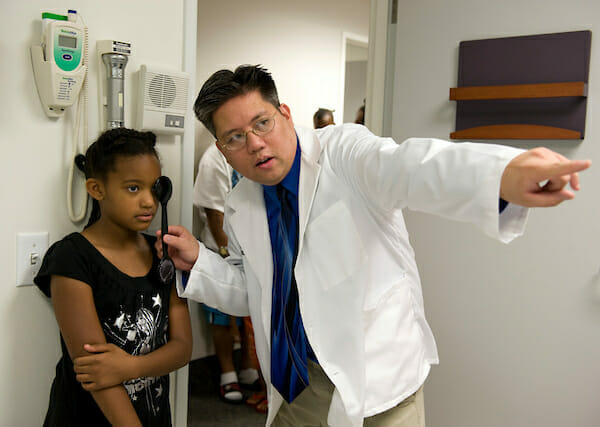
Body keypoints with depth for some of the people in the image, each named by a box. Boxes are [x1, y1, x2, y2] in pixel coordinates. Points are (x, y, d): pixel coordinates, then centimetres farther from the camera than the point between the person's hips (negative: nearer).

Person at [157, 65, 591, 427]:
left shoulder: (343, 152, -15)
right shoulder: (240, 208, 2)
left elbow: (407, 167, -37)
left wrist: (502, 174, -57)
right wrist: (198, 262, -5)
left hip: (377, 377, -4)